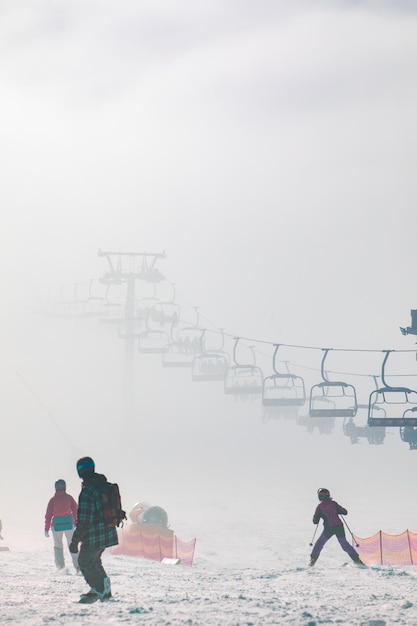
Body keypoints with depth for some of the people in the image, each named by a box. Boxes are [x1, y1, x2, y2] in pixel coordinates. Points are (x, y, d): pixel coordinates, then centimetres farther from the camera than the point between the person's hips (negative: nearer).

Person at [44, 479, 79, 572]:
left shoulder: (53, 499, -2)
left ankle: (60, 566, -1)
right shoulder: (69, 498, 1)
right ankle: (77, 565, -4)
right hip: (69, 523, 1)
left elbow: (48, 514, -3)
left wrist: (46, 529, 1)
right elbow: (76, 511, 2)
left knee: (58, 546, 11)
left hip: (57, 524, -1)